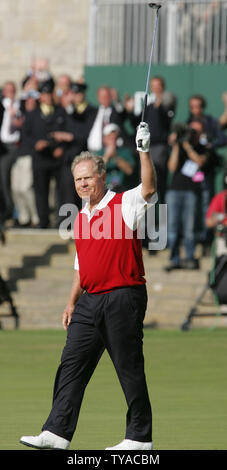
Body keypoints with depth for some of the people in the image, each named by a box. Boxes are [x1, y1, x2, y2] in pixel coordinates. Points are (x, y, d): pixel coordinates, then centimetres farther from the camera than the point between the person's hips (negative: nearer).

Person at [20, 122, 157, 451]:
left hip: (122, 298, -7)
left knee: (130, 369, -2)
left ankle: (140, 437, 6)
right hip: (90, 301, 7)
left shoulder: (124, 204, -4)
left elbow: (149, 188, -24)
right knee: (71, 365, 2)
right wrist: (72, 302, 19)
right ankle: (57, 433, 1)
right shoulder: (81, 218, 17)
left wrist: (144, 151, -34)